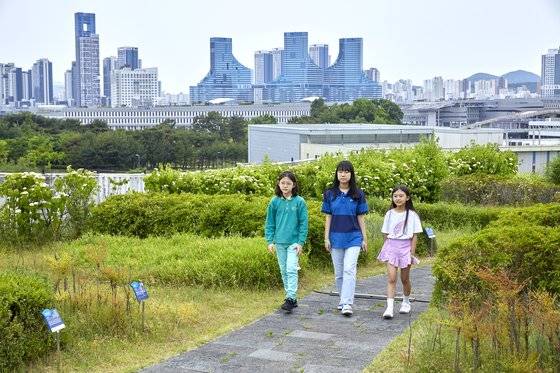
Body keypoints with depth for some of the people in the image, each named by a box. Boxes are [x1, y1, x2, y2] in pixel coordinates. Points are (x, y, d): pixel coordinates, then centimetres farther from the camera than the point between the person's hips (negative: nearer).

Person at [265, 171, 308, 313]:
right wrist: (270, 241, 0)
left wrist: (301, 242, -8)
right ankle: (292, 298, 20)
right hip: (279, 242, 4)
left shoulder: (299, 202, -5)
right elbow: (269, 223, 7)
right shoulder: (275, 202, 2)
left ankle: (290, 299, -15)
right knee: (284, 271, 10)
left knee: (291, 270, -14)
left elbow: (303, 223, -3)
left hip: (294, 242, -4)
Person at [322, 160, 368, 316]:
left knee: (349, 270, -14)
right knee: (338, 272, 10)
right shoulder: (330, 194, 4)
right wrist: (326, 238, 1)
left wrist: (364, 239, 4)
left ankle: (347, 304, -17)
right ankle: (343, 299, 25)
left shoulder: (358, 194, 1)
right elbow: (328, 217, 6)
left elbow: (361, 217, 4)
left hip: (353, 237, -2)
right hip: (336, 237, 2)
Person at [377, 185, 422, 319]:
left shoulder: (412, 215, -2)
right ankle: (389, 308, -16)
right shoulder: (390, 214, 4)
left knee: (405, 279, 11)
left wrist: (412, 253, -6)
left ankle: (406, 302, 34)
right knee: (391, 278, -10)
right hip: (391, 246, 1)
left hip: (405, 247, -1)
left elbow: (414, 235, -1)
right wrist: (385, 249, 5)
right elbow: (385, 234, 8)